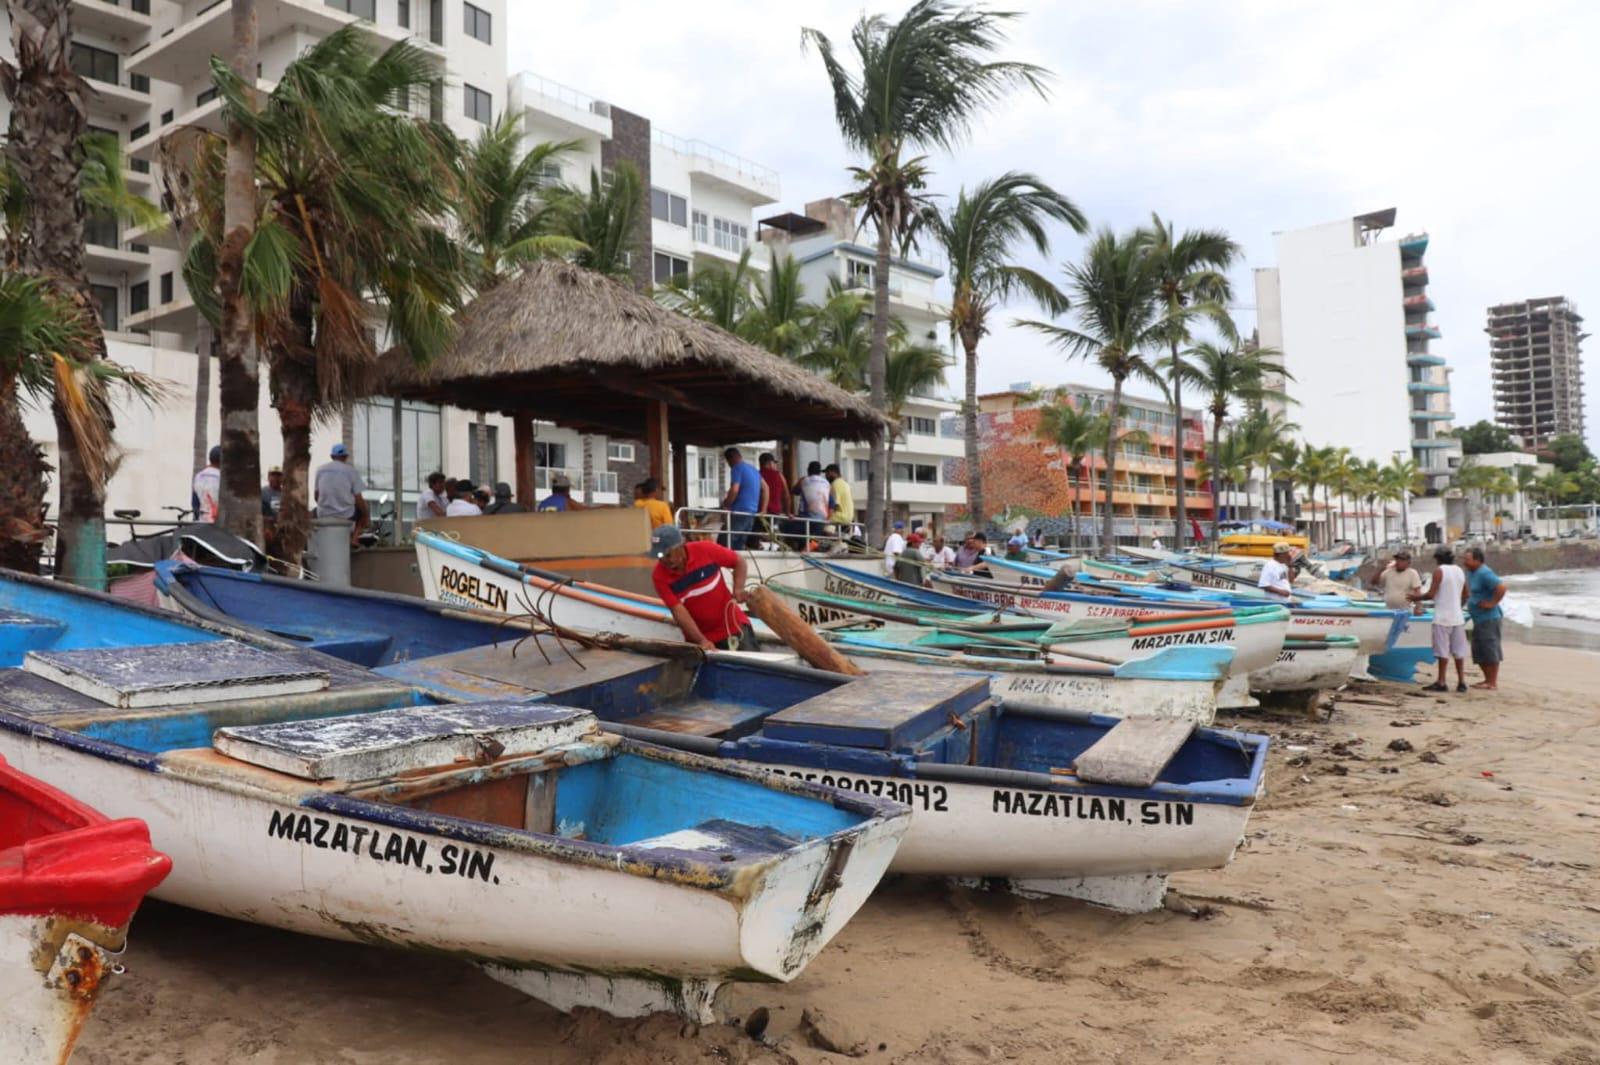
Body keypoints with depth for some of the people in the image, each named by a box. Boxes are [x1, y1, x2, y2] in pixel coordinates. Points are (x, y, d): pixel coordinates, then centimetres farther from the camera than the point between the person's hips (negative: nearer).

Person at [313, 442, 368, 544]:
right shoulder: (351, 471, -7)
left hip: (324, 516, 4)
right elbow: (358, 499, -7)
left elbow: (316, 496, 8)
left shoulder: (320, 469, 3)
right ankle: (354, 537, 8)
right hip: (346, 515, -4)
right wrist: (366, 513, 11)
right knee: (365, 513, 28)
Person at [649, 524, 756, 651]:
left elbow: (739, 562, -2)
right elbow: (678, 611, -19)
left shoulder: (705, 549, -18)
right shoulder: (659, 576, -15)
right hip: (697, 638, 1)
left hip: (733, 626, -1)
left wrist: (738, 590, -18)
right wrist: (702, 641, -28)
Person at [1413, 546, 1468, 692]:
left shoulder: (1439, 571, -9)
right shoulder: (1460, 571, 10)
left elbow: (1431, 594, -14)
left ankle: (1441, 682, -1)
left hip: (1443, 617, -6)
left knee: (1443, 651, -3)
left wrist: (1417, 597, 2)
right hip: (1458, 617, 6)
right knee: (1459, 650, 9)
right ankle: (1461, 682, 9)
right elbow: (1465, 596, 16)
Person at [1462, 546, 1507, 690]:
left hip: (1488, 618, -10)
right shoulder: (1471, 572, 12)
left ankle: (1493, 683, 3)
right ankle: (1488, 680, 24)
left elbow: (1501, 587, -29)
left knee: (1490, 651, -3)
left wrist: (1492, 603, -21)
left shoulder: (1484, 573, -18)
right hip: (1478, 619, 10)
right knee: (1479, 652, 14)